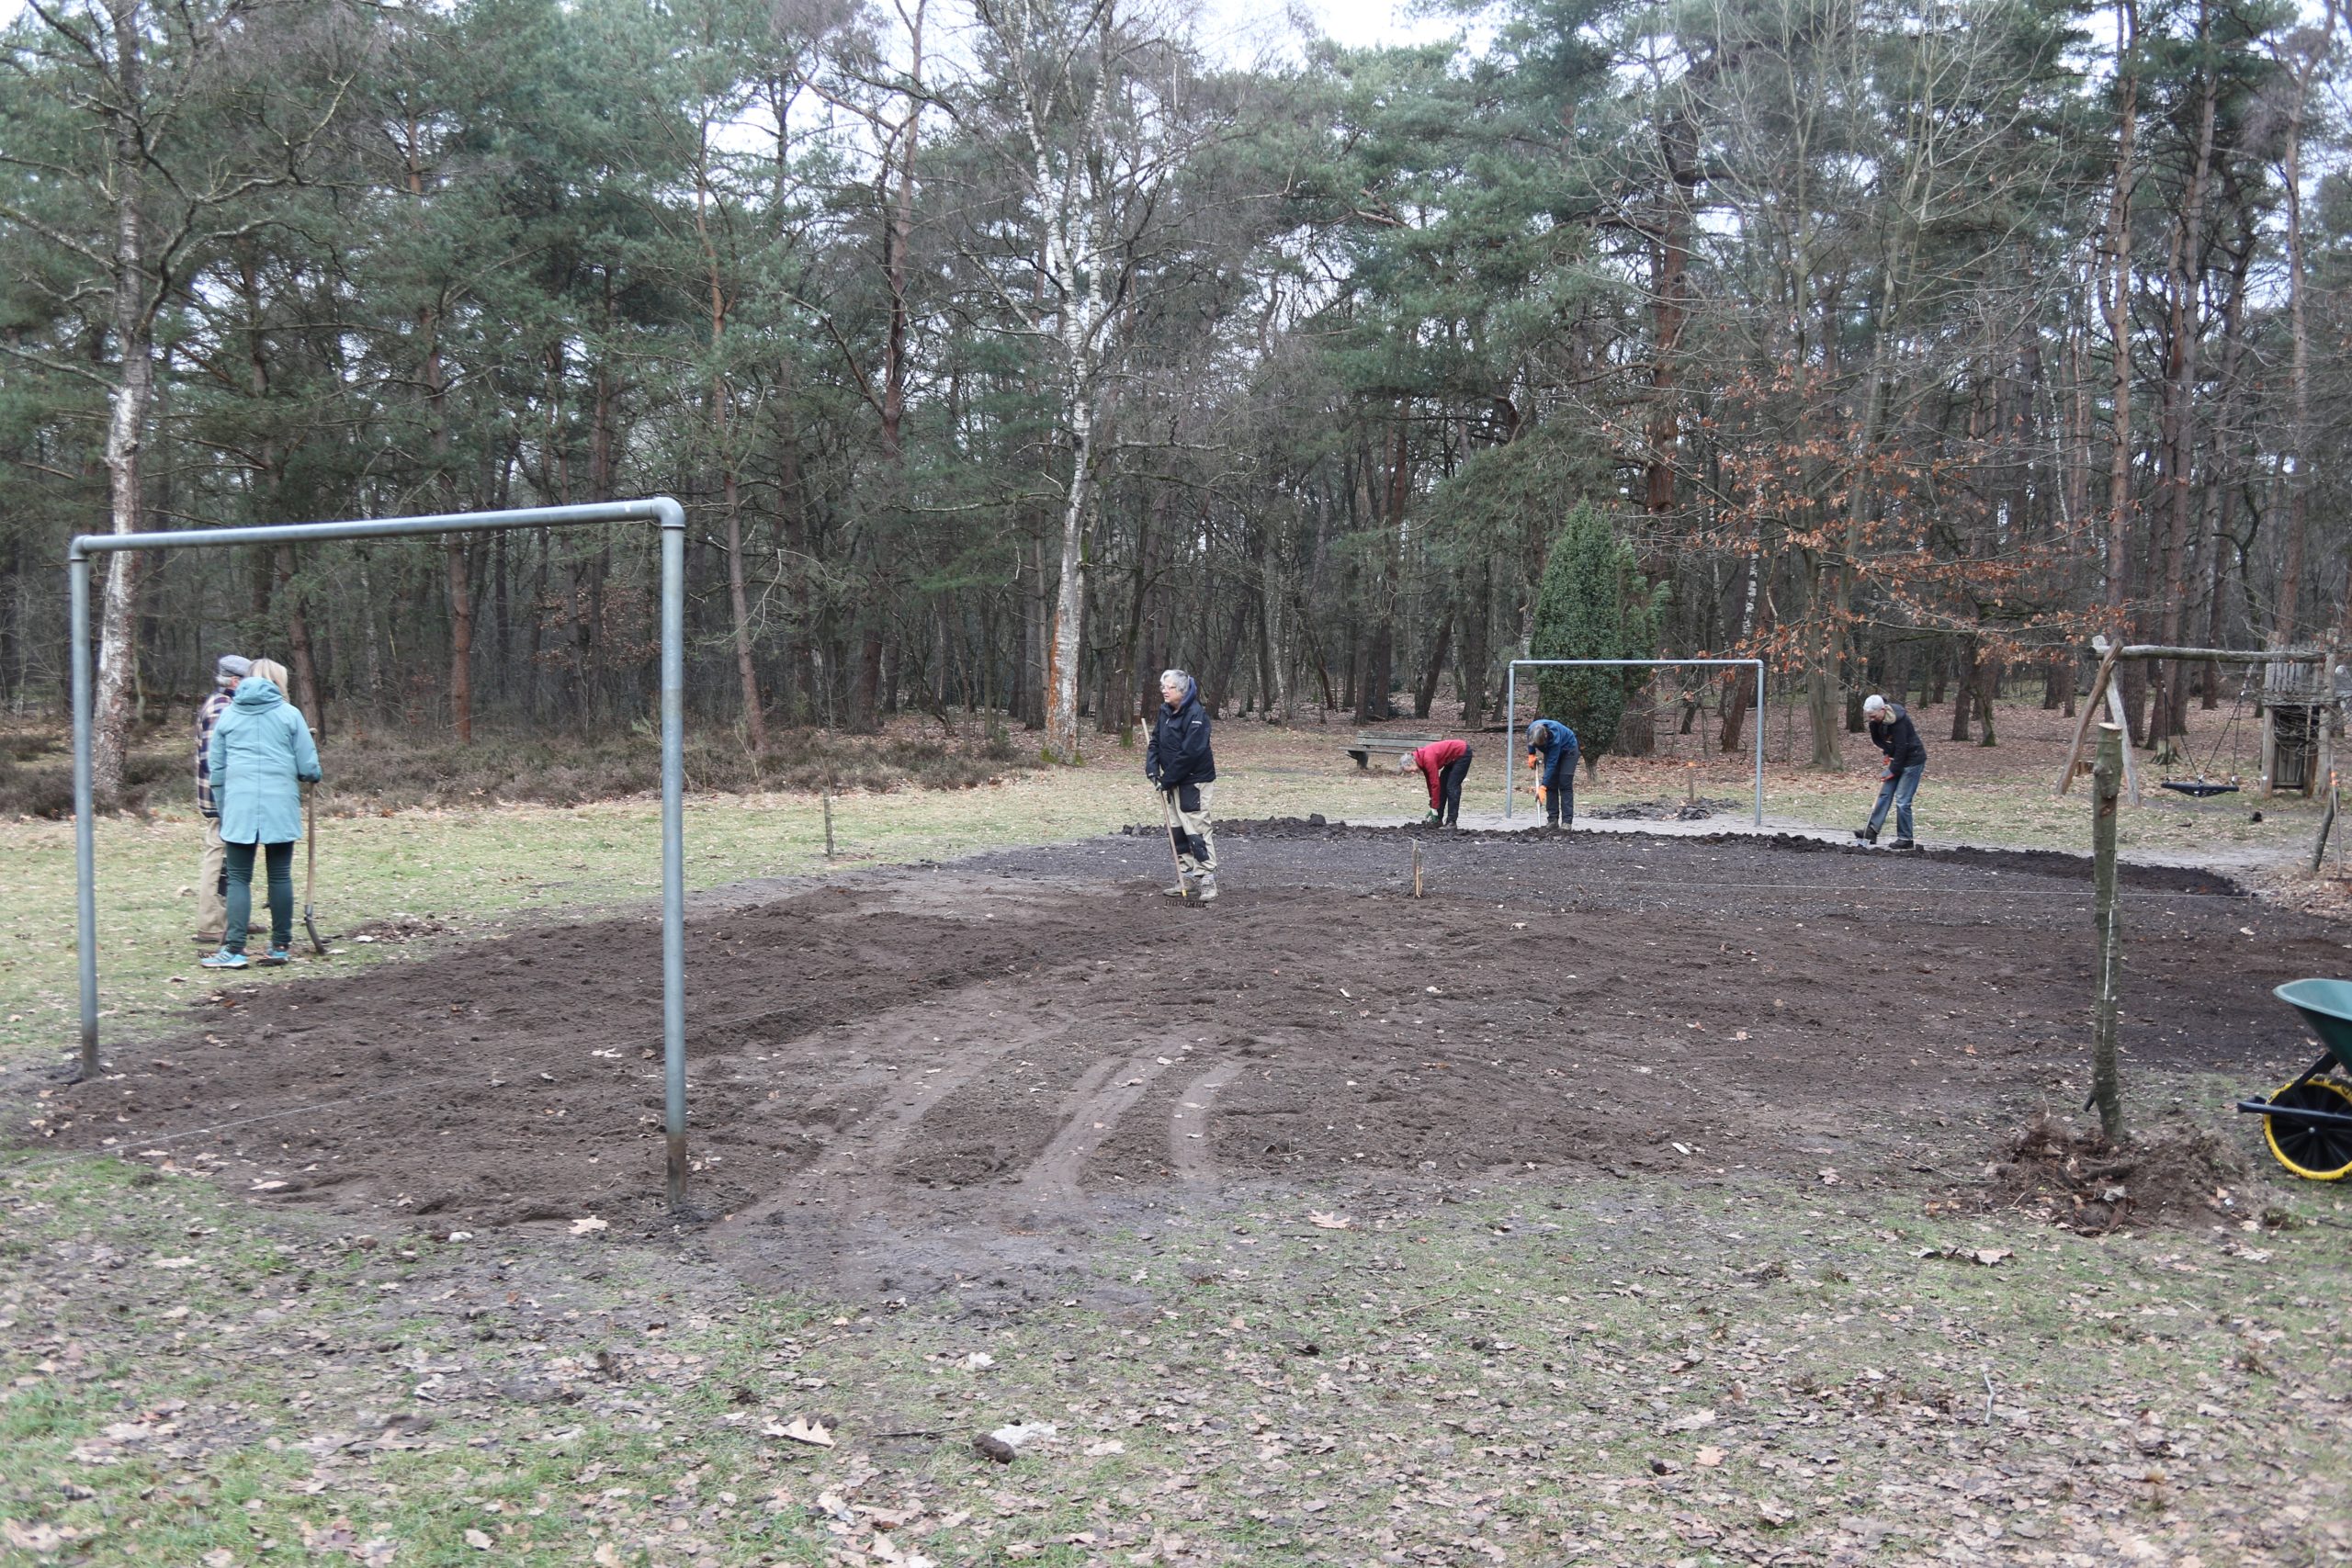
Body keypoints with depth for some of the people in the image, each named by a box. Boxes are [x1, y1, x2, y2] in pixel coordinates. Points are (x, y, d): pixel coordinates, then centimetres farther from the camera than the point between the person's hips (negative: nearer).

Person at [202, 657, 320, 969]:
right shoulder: (289, 713, 2)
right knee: (280, 876, 7)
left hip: (238, 806, 1)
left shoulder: (228, 715, 9)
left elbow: (217, 770, 11)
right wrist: (311, 777, 21)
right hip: (280, 806, -1)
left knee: (239, 878, 4)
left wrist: (223, 810, 19)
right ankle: (280, 946, 11)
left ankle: (234, 949, -4)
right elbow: (309, 767, -2)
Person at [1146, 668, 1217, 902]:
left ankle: (1207, 880, -8)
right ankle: (1187, 877, 22)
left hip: (1194, 781, -9)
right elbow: (1155, 741, 16)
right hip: (1172, 783, 9)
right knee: (1176, 830, 12)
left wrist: (1168, 778, -19)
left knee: (1196, 830, -11)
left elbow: (1190, 752, -24)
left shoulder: (1196, 715, -19)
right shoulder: (1165, 712, 9)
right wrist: (1152, 767, -2)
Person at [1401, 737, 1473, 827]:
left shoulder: (1428, 759, -29)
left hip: (1463, 753, -10)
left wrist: (1434, 809, -21)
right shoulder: (1422, 759, -2)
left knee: (1452, 787, -13)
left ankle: (1452, 822, -11)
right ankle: (1438, 819, 9)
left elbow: (1435, 784, -27)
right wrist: (1432, 805, 7)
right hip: (1453, 757, 10)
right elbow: (1430, 782, 6)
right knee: (1443, 785, 6)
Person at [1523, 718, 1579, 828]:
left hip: (1567, 750, -6)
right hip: (1550, 751, 6)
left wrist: (1542, 787, -42)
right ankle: (1553, 819, -3)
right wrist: (1531, 754, -5)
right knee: (1551, 784, -4)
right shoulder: (1532, 729, -27)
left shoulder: (1555, 737, -43)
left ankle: (1567, 821, -18)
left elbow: (1551, 764, -41)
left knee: (1565, 784, -16)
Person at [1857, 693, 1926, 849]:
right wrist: (1889, 753, -7)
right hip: (1897, 758, 9)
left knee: (1902, 801, -8)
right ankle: (1872, 830, 4)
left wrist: (1893, 771, -18)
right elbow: (1877, 739, 10)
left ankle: (1905, 839, 0)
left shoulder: (1898, 720, -28)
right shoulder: (1876, 721, -4)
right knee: (1884, 793, 4)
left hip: (1913, 760, -8)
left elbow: (1901, 747, -26)